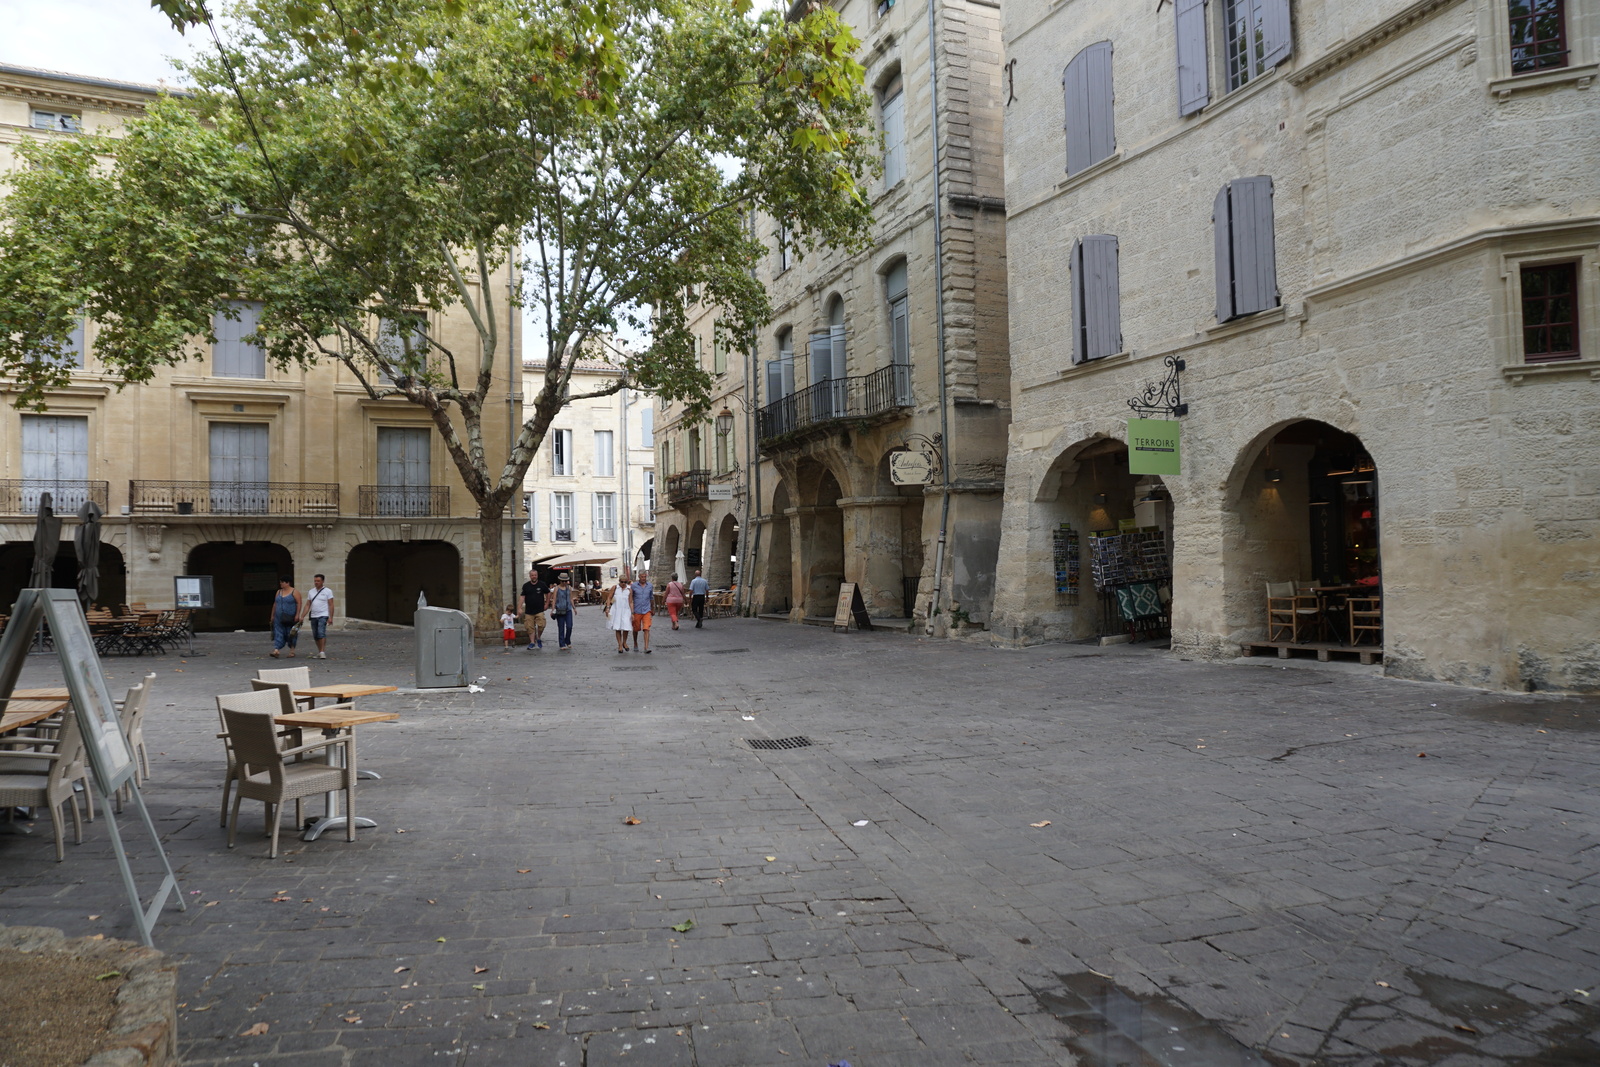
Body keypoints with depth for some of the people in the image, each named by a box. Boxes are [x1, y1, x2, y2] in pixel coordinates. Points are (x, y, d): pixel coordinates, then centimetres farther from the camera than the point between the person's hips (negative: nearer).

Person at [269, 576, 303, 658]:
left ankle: (292, 651, 12)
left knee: (291, 634, 2)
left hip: (290, 618, -5)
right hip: (279, 618, 5)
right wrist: (272, 615, 15)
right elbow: (275, 604, 16)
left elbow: (299, 603, -11)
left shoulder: (294, 592, -5)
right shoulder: (279, 592, 13)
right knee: (278, 633, -6)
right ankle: (276, 650, -15)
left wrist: (297, 615, -18)